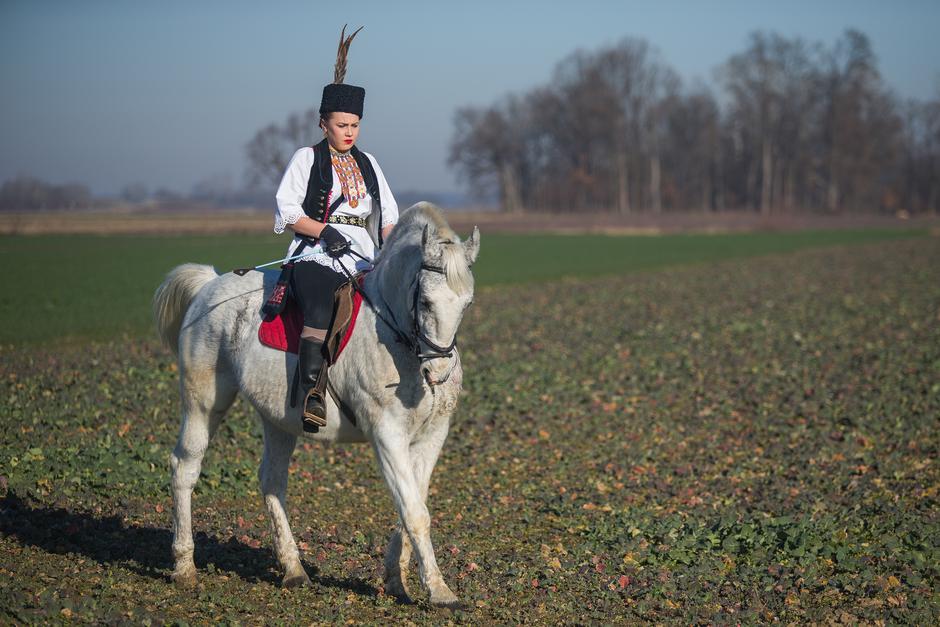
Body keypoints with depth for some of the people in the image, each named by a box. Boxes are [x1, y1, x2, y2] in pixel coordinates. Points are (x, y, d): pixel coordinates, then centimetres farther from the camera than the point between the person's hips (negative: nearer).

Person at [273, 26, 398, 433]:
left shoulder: (368, 164, 22)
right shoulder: (307, 158, 9)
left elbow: (388, 213, 22)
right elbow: (287, 207, 2)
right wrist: (323, 231, -13)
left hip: (364, 258, 5)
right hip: (317, 256, -5)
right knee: (321, 311, -33)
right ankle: (312, 393, -34)